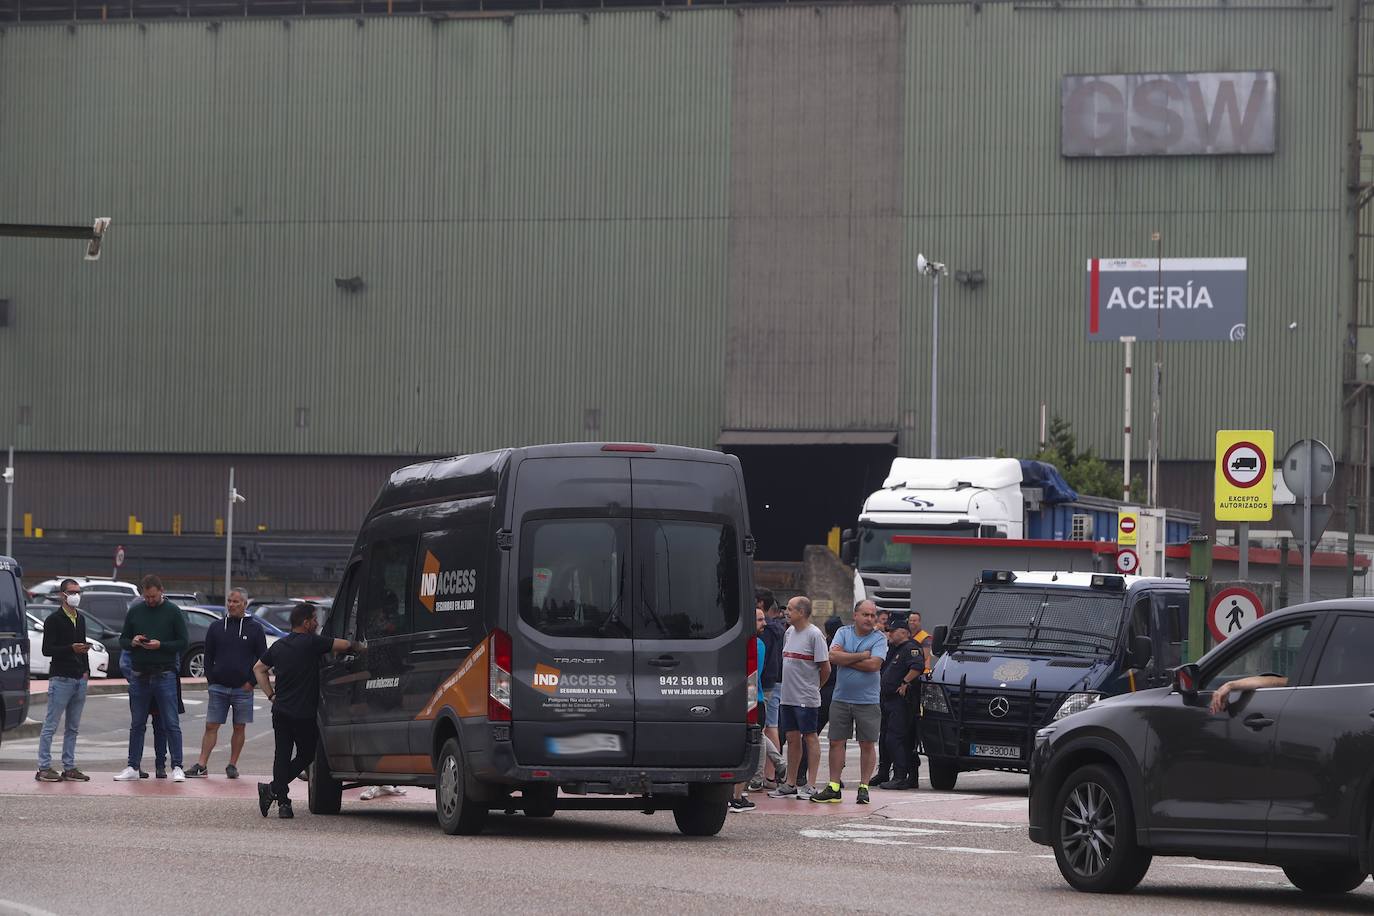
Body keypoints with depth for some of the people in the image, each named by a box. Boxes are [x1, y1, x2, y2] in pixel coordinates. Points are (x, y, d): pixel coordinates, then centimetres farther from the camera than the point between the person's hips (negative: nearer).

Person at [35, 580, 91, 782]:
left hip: (79, 680, 7)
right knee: (51, 725, -5)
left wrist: (86, 670, 12)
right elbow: (47, 650, -12)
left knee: (73, 727, 9)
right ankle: (44, 768, -4)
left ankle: (69, 767, 13)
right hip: (60, 679, -7)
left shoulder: (80, 620, 16)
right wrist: (71, 649, -24)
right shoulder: (54, 620, -6)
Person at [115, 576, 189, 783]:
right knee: (137, 724, 8)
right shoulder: (135, 611, 10)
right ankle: (133, 767, 13)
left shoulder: (173, 612, 1)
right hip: (140, 676, 3)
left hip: (164, 675, -3)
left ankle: (176, 767, -1)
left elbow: (183, 643, -2)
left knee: (171, 724, -4)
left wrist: (160, 645, -16)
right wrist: (132, 642, -8)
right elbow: (122, 640, 14)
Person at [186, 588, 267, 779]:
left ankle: (232, 766, 11)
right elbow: (208, 657, 12)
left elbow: (263, 658, 3)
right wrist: (210, 680, 2)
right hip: (218, 687, 2)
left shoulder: (255, 628, 2)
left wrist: (251, 682, -5)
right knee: (211, 726, -1)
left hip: (242, 689, -2)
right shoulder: (216, 627, 8)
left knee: (239, 727, 3)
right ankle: (202, 765, -1)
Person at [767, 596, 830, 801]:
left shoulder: (814, 634, -11)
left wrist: (813, 686, 1)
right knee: (792, 738, 11)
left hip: (806, 698, -8)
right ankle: (790, 784, 17)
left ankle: (810, 784, -1)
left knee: (810, 737, -2)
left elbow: (825, 669, -10)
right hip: (788, 697, 8)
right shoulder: (790, 632, 13)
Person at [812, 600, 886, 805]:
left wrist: (845, 659, -10)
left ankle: (864, 787, 9)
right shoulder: (843, 633, 5)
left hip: (867, 701, -2)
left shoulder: (879, 639, -2)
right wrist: (861, 656, -12)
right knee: (836, 742, 3)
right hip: (841, 698, 2)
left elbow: (873, 665, -17)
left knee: (867, 744, 1)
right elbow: (833, 657, -10)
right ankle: (833, 788, 8)